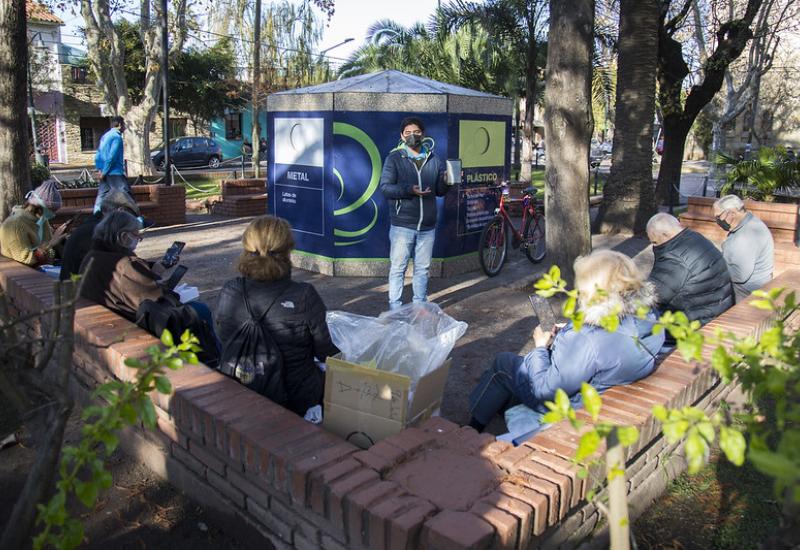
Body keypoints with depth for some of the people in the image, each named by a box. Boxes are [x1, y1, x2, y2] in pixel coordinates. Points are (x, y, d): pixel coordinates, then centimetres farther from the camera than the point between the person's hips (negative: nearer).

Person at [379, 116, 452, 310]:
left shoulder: (433, 159, 11)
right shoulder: (395, 158, -1)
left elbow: (440, 191, 14)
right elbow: (385, 187, -10)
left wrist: (446, 182, -9)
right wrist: (409, 190, -25)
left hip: (427, 226, 4)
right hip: (402, 225, -4)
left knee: (422, 268, 13)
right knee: (398, 268, 2)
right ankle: (395, 309, 12)